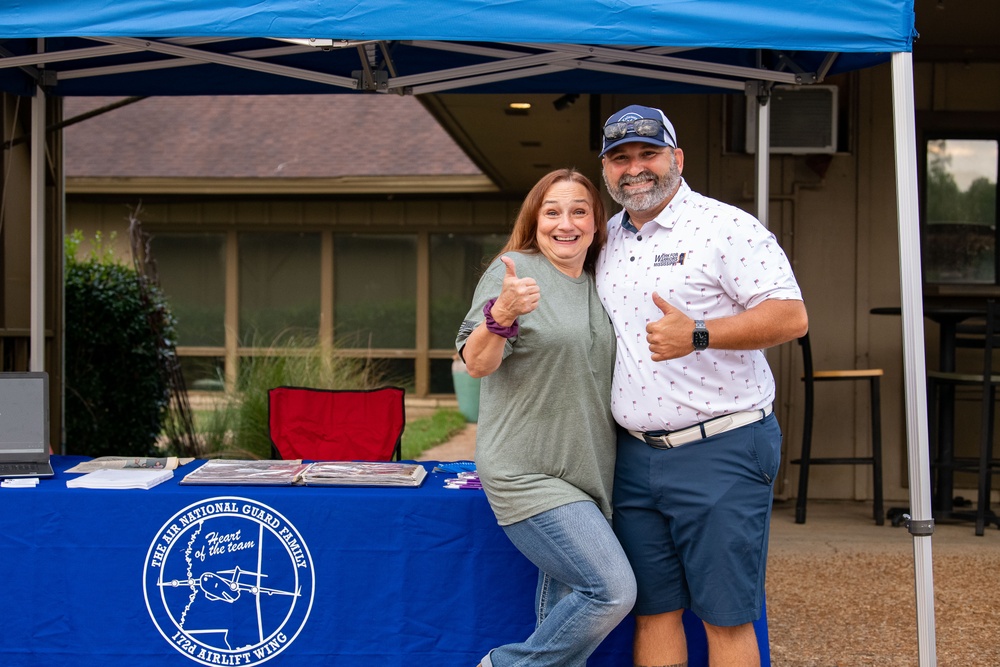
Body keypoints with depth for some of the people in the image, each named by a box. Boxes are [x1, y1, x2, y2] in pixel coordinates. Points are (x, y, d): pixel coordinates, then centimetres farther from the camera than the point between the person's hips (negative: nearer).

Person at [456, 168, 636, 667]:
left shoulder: (599, 284, 14)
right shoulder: (515, 270, -7)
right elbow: (477, 364, -15)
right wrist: (501, 313, -34)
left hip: (587, 476, 7)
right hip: (529, 475, -7)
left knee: (564, 613, 9)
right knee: (613, 590, -15)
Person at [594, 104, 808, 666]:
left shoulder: (725, 227, -7)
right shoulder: (609, 239, 14)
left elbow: (791, 315, -16)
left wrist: (699, 335, -27)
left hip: (720, 451, -6)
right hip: (635, 456, 6)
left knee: (726, 617, 0)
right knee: (653, 613, 10)